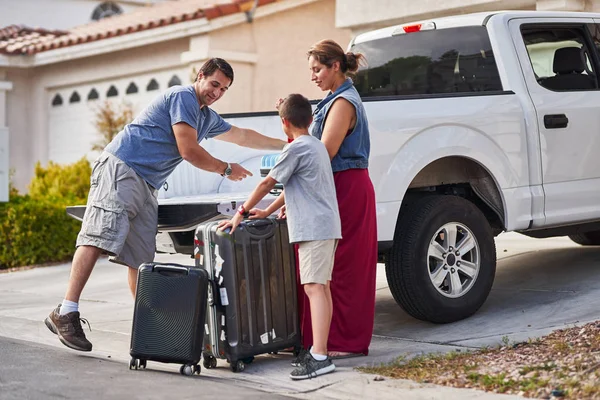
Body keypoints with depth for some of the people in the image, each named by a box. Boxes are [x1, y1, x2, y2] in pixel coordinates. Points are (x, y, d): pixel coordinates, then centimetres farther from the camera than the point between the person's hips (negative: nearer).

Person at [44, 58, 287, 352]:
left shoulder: (208, 118, 26)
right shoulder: (183, 97, -4)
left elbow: (243, 136, 39)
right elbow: (189, 150, -9)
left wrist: (286, 145, 41)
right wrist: (226, 169, 4)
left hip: (146, 186, 9)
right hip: (120, 170, -9)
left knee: (141, 257, 2)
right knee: (100, 237, -20)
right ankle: (65, 313, -25)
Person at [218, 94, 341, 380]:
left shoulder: (295, 149, -9)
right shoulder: (317, 146, 19)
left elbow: (267, 184, -6)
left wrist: (241, 213, 1)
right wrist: (268, 212, 26)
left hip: (313, 227, -10)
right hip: (327, 225, 10)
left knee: (314, 287, -15)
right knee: (321, 287, 11)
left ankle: (319, 357, -20)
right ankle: (320, 348, 16)